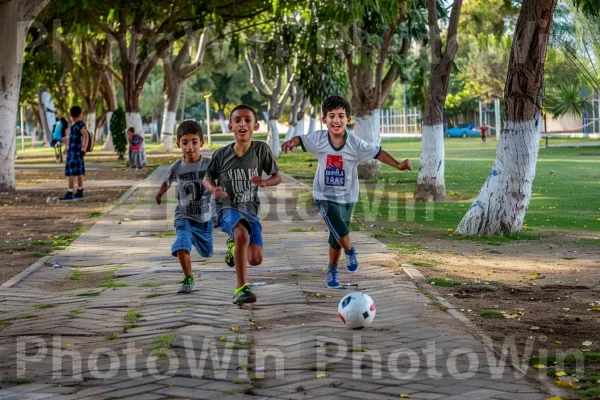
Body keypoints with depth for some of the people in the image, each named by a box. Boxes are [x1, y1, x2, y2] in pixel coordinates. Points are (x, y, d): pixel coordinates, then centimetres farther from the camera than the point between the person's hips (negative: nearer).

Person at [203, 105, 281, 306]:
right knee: (242, 234, -35)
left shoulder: (261, 149, -5)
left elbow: (277, 177, 4)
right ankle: (241, 288, -29)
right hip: (228, 208, -3)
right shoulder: (221, 154, -5)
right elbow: (207, 178, 10)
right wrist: (213, 189, -13)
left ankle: (234, 245, 30)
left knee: (255, 259, -7)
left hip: (250, 210, 3)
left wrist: (264, 182, -18)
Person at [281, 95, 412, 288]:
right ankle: (350, 252, 11)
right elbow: (301, 139, 1)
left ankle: (332, 271, 35)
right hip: (325, 195, -1)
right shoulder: (318, 139, -11)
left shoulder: (355, 144, -12)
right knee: (341, 232, -21)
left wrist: (398, 165, -15)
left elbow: (378, 153, -7)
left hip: (346, 197, 1)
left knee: (336, 238, 13)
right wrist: (291, 142, -22)